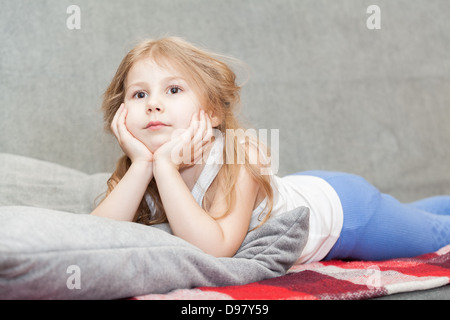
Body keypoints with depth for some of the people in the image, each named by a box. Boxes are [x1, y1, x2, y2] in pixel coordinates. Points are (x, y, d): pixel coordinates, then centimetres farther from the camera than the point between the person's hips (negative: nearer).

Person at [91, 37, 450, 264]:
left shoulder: (237, 160, -40)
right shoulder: (139, 173, -23)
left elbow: (215, 247, -52)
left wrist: (165, 167, -52)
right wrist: (142, 164, -44)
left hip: (345, 207, -6)